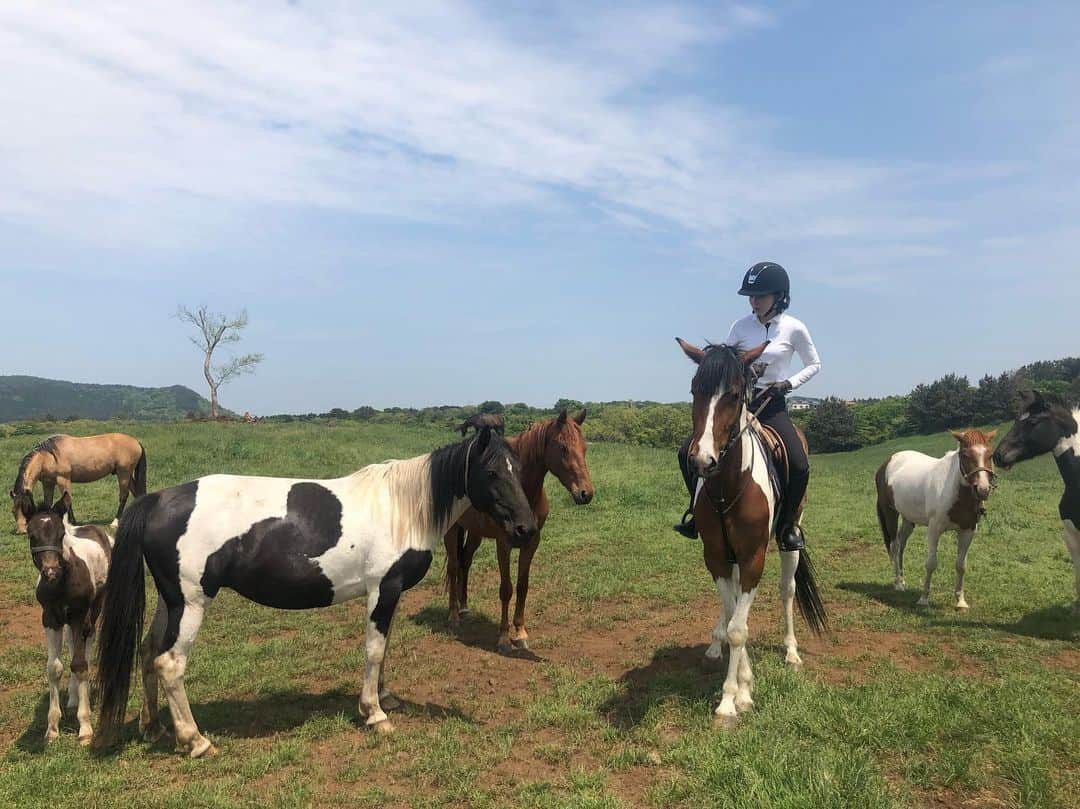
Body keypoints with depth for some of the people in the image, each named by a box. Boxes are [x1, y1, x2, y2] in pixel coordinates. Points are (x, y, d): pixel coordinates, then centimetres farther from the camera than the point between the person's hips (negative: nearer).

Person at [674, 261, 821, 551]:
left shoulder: (794, 328, -3)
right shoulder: (741, 326, 3)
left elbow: (814, 365, 8)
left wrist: (790, 383, -7)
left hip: (772, 405, -2)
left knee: (799, 466, -21)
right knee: (687, 454, -9)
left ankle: (788, 524, 4)